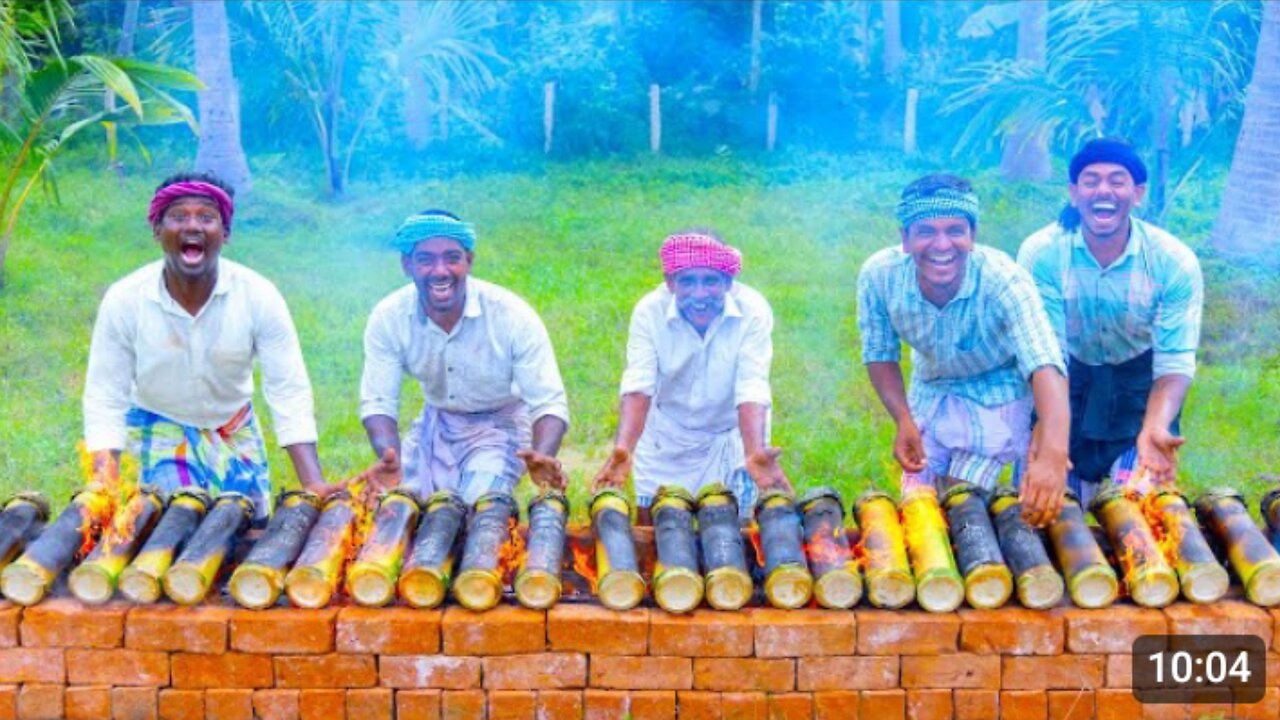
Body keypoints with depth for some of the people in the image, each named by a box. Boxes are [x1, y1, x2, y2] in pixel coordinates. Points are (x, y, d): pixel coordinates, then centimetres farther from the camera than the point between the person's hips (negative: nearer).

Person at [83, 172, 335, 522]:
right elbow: (105, 400, -15)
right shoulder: (124, 299, -19)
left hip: (235, 433, 1)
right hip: (158, 436, -1)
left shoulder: (259, 296, -19)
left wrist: (313, 484, -28)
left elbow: (289, 392, -19)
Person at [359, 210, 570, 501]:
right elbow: (378, 402, -13)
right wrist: (390, 459, -36)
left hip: (500, 423, -3)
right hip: (435, 424, 3)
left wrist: (542, 459, -47)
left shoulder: (513, 315, -24)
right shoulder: (387, 318, -17)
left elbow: (548, 403, -24)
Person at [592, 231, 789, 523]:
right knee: (651, 524, 8)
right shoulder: (649, 311, -22)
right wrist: (623, 448, -49)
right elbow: (638, 387, -31)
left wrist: (756, 453, -50)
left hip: (731, 435, -1)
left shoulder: (753, 310, -25)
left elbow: (752, 391, -32)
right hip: (667, 437, 1)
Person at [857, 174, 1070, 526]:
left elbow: (1046, 367, -49)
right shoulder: (878, 275, -26)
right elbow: (880, 355, -8)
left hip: (995, 391, -3)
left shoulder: (1004, 281, -36)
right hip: (929, 388, 3)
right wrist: (903, 420, -22)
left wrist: (1054, 454, -64)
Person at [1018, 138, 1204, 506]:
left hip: (1138, 382, 0)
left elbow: (1175, 364, -21)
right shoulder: (1040, 253, -23)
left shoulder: (1175, 263, -21)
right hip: (1067, 382, 0)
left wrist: (1154, 429, -41)